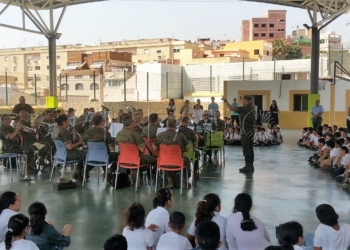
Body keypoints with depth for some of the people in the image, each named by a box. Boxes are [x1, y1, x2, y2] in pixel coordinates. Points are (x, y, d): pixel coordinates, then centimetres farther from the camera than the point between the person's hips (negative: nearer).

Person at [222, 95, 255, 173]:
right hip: (250, 131, 9)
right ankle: (250, 166, 19)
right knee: (250, 149, 13)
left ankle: (248, 167, -3)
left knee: (246, 150, -5)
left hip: (245, 132, -9)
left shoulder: (246, 108, -19)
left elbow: (231, 108, -22)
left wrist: (225, 101, -13)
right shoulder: (251, 108, 11)